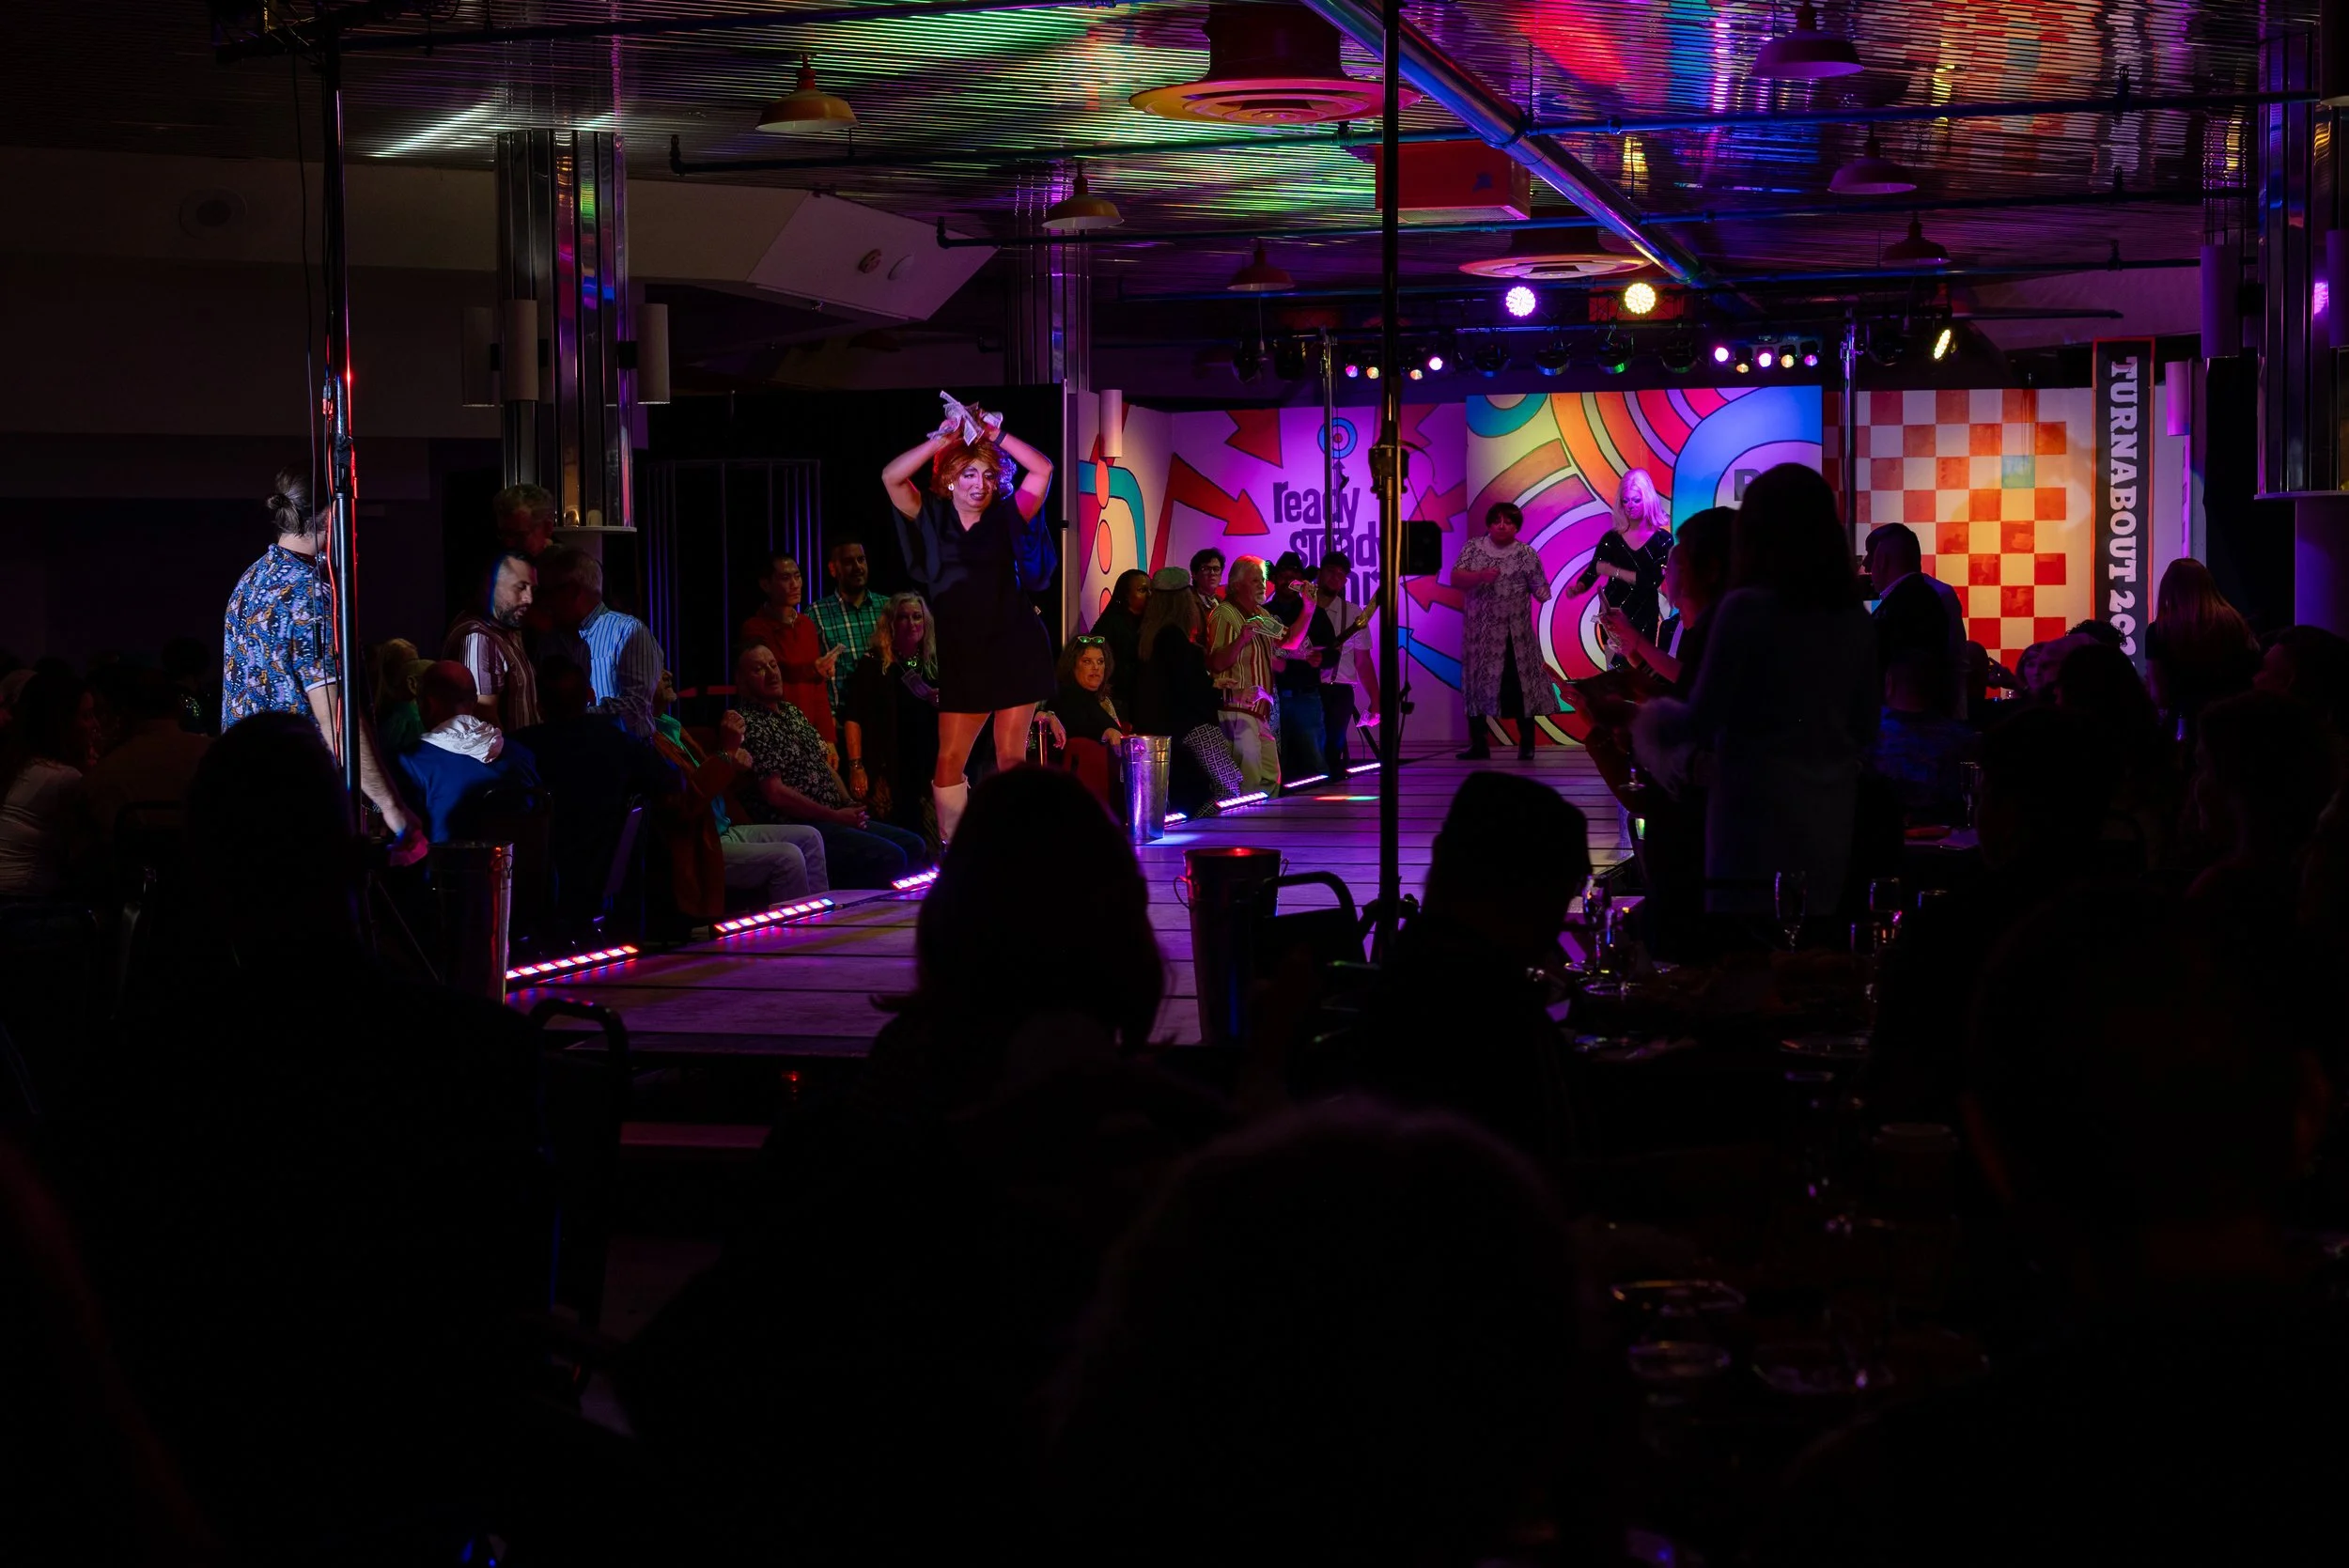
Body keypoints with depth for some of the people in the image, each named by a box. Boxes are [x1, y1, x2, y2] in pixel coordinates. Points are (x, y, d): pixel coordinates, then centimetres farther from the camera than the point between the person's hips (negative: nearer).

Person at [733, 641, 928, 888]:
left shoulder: (791, 712, 18)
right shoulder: (748, 724, -13)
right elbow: (775, 793, -19)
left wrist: (849, 805, 5)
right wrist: (835, 816, -14)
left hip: (834, 819, 10)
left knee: (914, 847, 5)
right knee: (889, 858, -24)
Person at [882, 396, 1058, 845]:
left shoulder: (1006, 519, 3)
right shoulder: (933, 520, 4)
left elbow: (1042, 469, -1)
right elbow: (891, 477, -8)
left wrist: (997, 436, -5)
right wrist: (941, 439, -11)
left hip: (1015, 650, -1)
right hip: (961, 655, 1)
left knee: (1011, 758, 0)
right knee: (950, 760, -2)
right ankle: (953, 850, 7)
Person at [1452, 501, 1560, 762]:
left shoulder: (1527, 554, 0)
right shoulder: (1472, 549, 4)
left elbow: (1541, 589, 0)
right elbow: (1455, 579, -6)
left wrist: (1542, 594, -22)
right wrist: (1481, 576, -22)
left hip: (1515, 636, -2)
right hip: (1479, 633, 2)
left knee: (1520, 687, -5)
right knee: (1476, 686, 4)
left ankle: (1527, 745, 3)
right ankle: (1478, 745, 12)